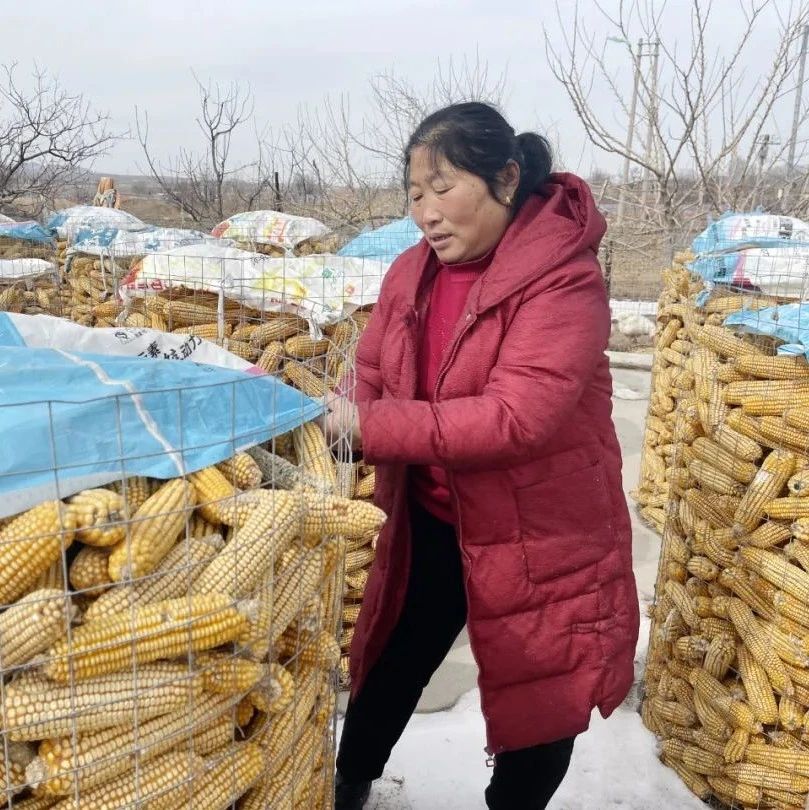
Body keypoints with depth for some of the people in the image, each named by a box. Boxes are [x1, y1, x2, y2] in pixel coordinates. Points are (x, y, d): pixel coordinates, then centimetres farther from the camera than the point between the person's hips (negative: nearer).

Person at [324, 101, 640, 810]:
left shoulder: (563, 281, -22)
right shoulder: (411, 273, -2)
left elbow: (514, 417, -33)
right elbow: (372, 381, 4)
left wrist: (369, 426, -35)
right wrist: (333, 419, -17)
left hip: (540, 536, -5)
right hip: (430, 524, 6)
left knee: (539, 697, 15)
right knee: (389, 672, 21)